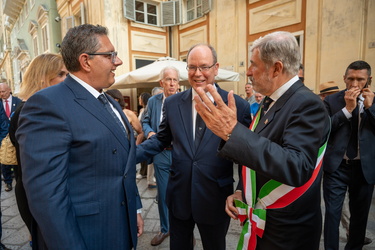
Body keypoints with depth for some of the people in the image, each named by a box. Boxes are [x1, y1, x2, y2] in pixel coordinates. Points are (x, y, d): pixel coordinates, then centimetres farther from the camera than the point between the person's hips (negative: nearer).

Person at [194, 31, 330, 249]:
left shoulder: (308, 104, -21)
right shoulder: (270, 101, 3)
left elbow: (296, 167, -35)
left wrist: (233, 132, -40)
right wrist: (241, 191, 0)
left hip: (287, 231, -6)